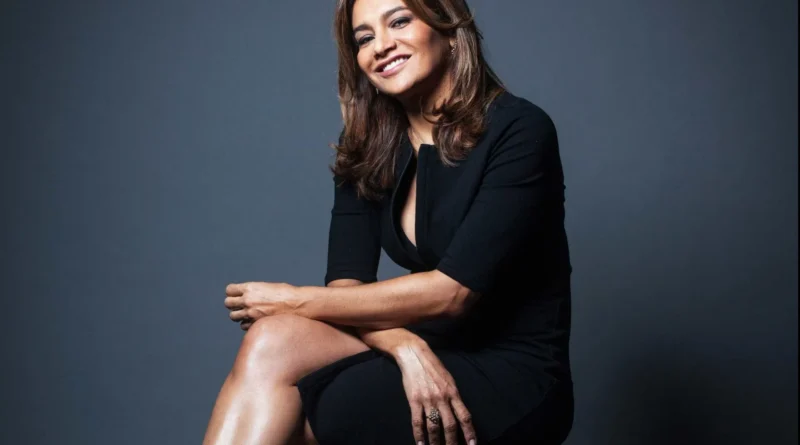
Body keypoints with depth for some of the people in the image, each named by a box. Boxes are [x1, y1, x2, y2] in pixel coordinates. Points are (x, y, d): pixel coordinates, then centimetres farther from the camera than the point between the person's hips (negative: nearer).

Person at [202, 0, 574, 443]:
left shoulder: (518, 129, -13)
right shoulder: (365, 150, 5)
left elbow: (453, 291, -20)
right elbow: (346, 286, -3)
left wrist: (297, 300, -14)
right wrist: (407, 347, -25)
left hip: (514, 379, -5)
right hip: (432, 357, 5)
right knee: (272, 341, -23)